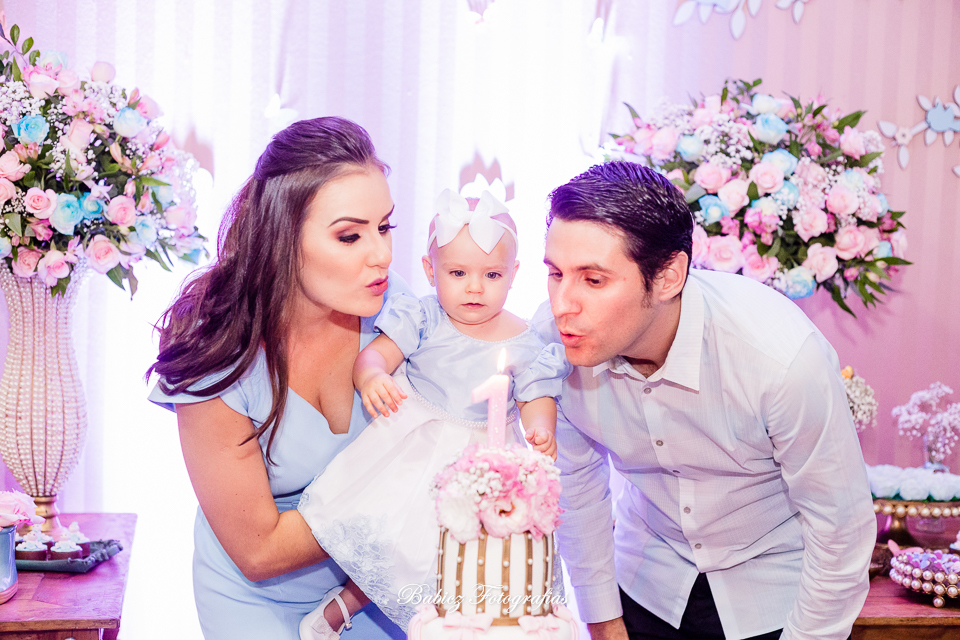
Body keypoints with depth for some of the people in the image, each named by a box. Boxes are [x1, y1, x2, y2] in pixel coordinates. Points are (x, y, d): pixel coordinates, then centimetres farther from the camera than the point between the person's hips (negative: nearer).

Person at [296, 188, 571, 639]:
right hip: (411, 441, 0)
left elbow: (536, 399, 2)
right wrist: (371, 377, -30)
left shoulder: (525, 343, -4)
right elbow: (376, 353, -6)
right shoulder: (422, 319, -4)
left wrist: (540, 430, -20)